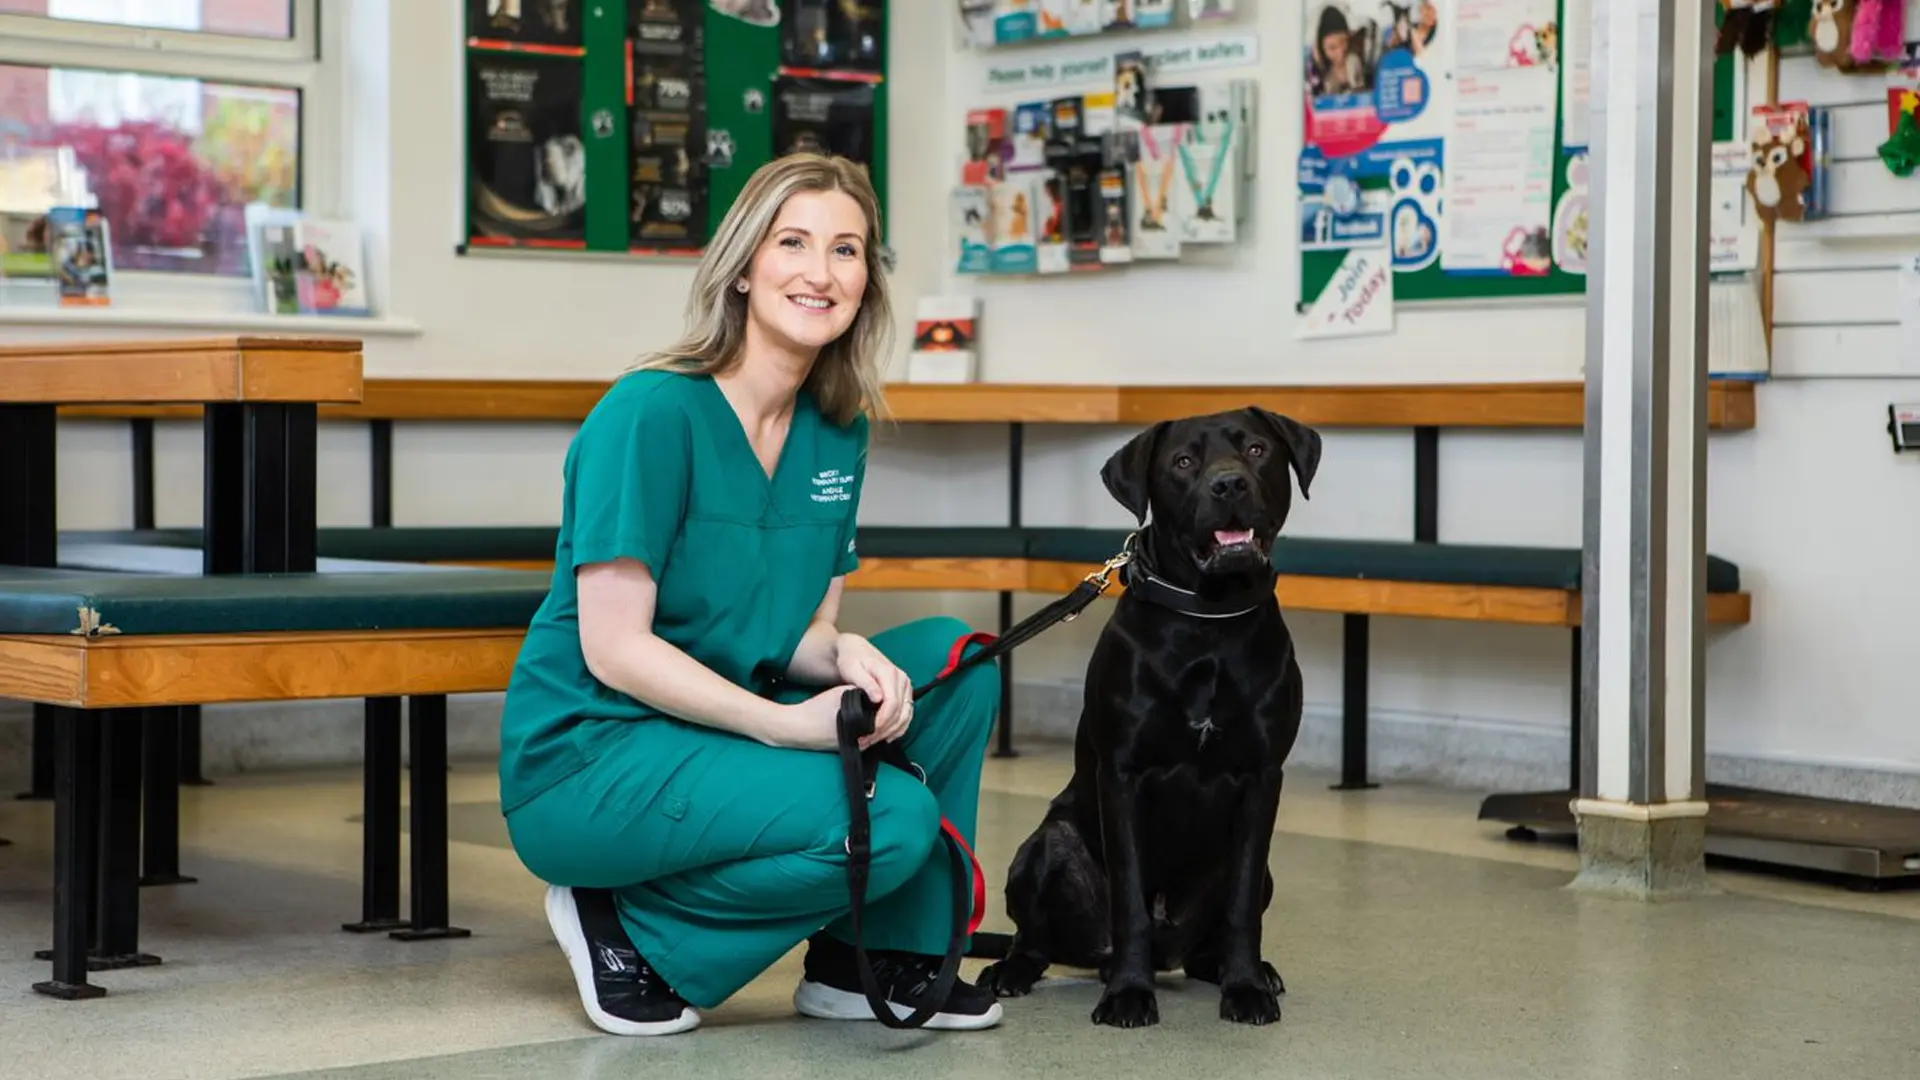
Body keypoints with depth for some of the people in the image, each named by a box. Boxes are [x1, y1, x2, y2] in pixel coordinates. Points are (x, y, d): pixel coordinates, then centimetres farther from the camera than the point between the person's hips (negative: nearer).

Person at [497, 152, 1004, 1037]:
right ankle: (628, 924, -4)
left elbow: (807, 627, 10)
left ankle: (876, 959, 4)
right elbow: (614, 649, -19)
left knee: (953, 659, -6)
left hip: (721, 726, 8)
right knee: (890, 817, -24)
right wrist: (789, 724, -25)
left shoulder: (836, 432, 6)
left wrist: (849, 657, -14)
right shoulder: (652, 412, -17)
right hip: (583, 759, -7)